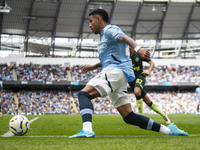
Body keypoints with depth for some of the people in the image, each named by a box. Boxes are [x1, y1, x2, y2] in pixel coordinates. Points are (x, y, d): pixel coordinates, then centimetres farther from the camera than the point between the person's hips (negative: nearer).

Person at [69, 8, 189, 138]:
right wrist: (95, 66, 45)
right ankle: (169, 130, 1)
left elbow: (125, 38, -21)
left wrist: (137, 49, -40)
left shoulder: (109, 30, 1)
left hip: (115, 71, -10)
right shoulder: (104, 35, 30)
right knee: (128, 117, 2)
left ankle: (87, 130, -42)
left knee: (84, 94, -20)